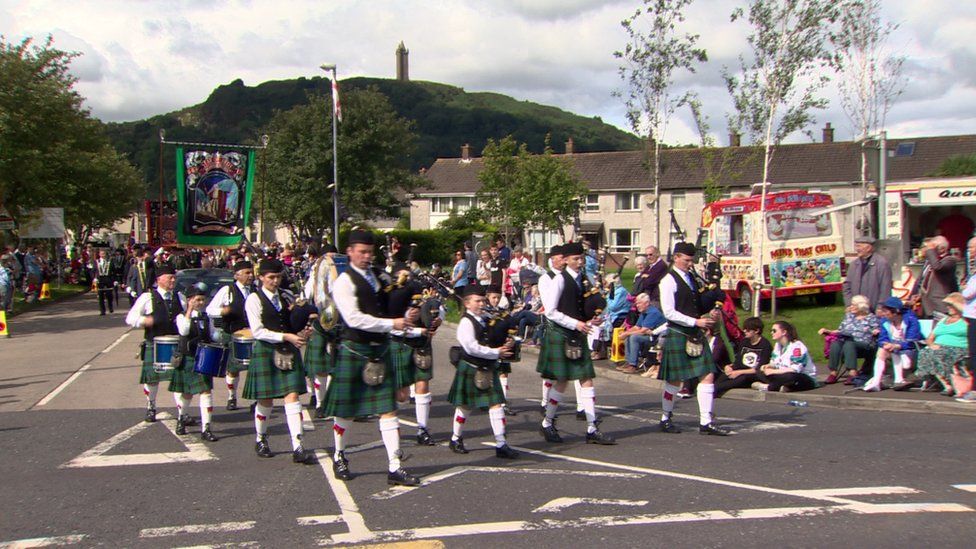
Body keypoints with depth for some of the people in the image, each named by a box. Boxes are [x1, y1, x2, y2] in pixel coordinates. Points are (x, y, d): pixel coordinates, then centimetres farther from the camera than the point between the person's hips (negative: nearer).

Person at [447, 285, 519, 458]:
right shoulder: (466, 322, -13)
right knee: (465, 406, 8)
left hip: (488, 370, 6)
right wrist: (496, 352, -20)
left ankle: (501, 445, -1)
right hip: (470, 370, -6)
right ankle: (456, 439, 27)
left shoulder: (486, 320, 10)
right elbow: (471, 347, -23)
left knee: (496, 404, -2)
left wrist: (506, 345, -6)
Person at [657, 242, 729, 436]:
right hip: (678, 335, -7)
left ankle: (706, 422, 4)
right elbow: (669, 313, -16)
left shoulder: (691, 277, 13)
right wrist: (696, 322, -18)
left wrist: (707, 315, 2)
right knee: (675, 380, 3)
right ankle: (665, 420, 20)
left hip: (696, 335, 7)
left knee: (708, 376, 0)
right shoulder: (668, 281, -10)